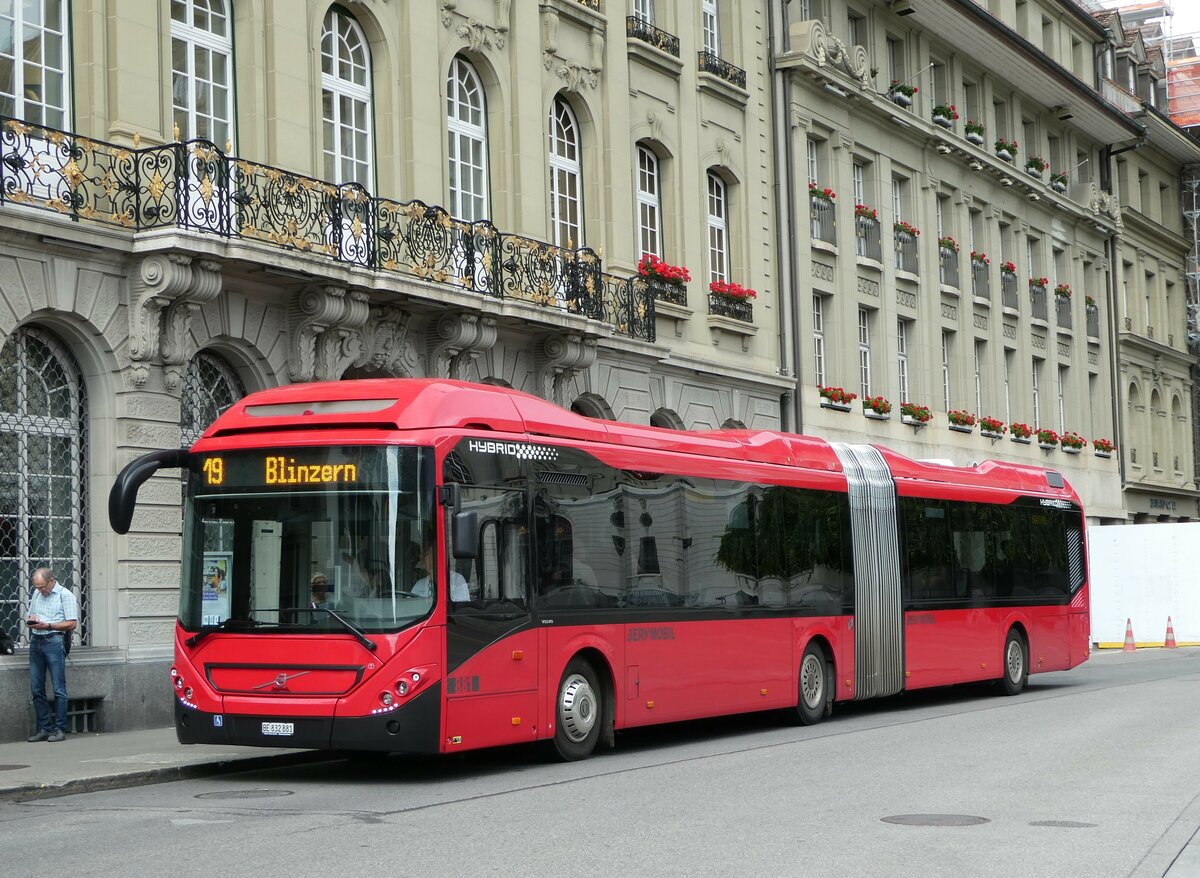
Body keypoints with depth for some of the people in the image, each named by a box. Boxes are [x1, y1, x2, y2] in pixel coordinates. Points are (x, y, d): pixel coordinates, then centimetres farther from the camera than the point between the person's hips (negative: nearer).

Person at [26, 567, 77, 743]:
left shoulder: (65, 595, -2)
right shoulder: (36, 594, 16)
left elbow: (72, 623, -6)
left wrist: (47, 625, -14)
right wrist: (31, 621, 0)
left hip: (54, 641, -6)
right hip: (36, 641, 6)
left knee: (59, 689, -5)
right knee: (36, 689, 5)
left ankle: (59, 729, -1)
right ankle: (44, 728, 11)